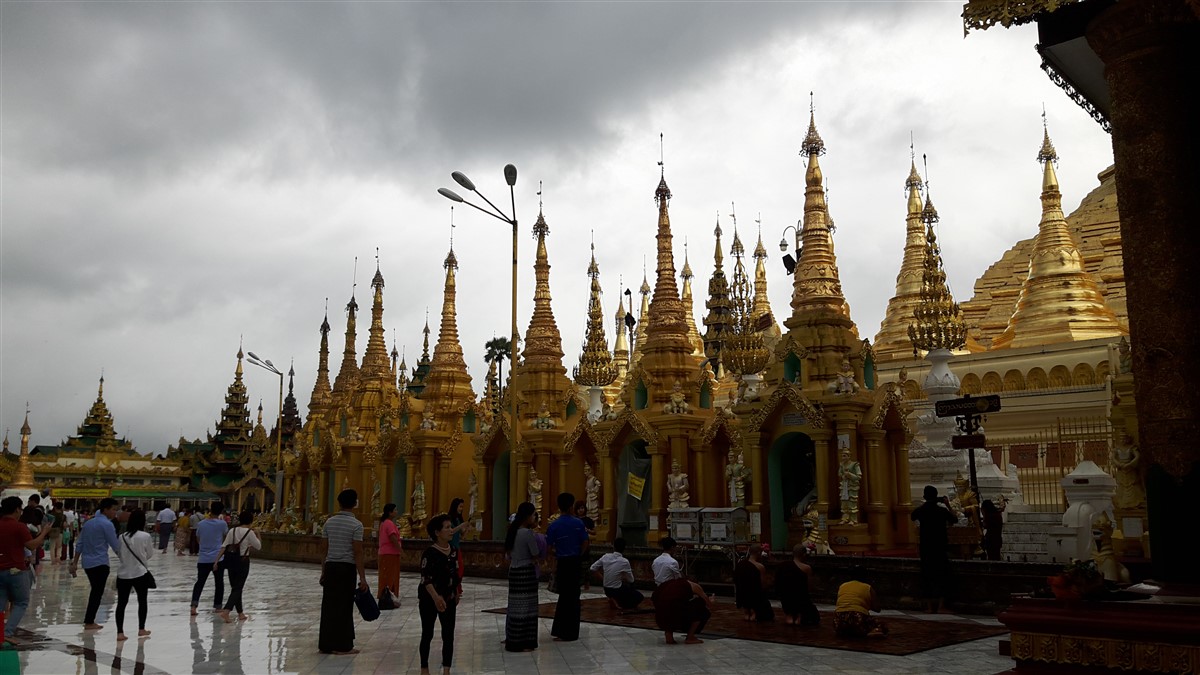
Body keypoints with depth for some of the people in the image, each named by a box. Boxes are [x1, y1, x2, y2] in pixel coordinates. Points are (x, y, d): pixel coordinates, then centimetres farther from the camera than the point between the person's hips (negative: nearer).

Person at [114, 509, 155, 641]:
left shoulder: (122, 537, -2)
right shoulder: (145, 536, -11)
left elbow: (119, 554, 8)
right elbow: (149, 554, 0)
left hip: (123, 574, 2)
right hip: (140, 573, -2)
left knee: (121, 603, 5)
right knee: (142, 601, 16)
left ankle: (120, 632, -1)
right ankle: (141, 629, 23)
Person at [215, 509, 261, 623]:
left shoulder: (232, 531, 2)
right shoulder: (250, 533, -11)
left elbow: (223, 547, -2)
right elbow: (258, 547, -2)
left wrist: (217, 561, -2)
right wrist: (257, 536, 14)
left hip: (231, 561, 5)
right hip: (243, 561, -5)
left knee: (234, 587, 15)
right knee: (238, 588, 0)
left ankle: (240, 614, 25)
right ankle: (226, 611, -18)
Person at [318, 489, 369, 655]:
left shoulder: (329, 522, 6)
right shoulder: (356, 525, -10)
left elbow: (323, 549, 9)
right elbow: (358, 553, -13)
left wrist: (323, 571, 18)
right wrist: (362, 578, -10)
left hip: (330, 567, 5)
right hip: (347, 568, -5)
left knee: (328, 605, 9)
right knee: (344, 606, 2)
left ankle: (325, 644, 14)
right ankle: (341, 646, 6)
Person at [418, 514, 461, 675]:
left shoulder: (453, 552, 2)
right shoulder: (430, 553, -16)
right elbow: (425, 579, -22)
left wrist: (457, 594, 17)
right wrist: (435, 597, -34)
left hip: (448, 599, 5)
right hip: (429, 599, -5)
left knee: (448, 635, 1)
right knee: (427, 634, 8)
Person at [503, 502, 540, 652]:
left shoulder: (512, 532, 8)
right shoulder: (527, 533, -16)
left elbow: (508, 554, 13)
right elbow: (535, 555, -9)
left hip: (513, 571, 8)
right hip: (526, 572, -8)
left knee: (515, 606, 13)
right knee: (525, 606, -1)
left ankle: (511, 641, 19)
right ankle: (523, 643, 3)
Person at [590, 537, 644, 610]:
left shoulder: (605, 557, -8)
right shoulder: (624, 562, -20)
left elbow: (592, 568, 2)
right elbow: (631, 580, -8)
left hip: (606, 590, 6)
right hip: (618, 591, -6)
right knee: (639, 597, 17)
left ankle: (613, 598, 13)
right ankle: (618, 602, 2)